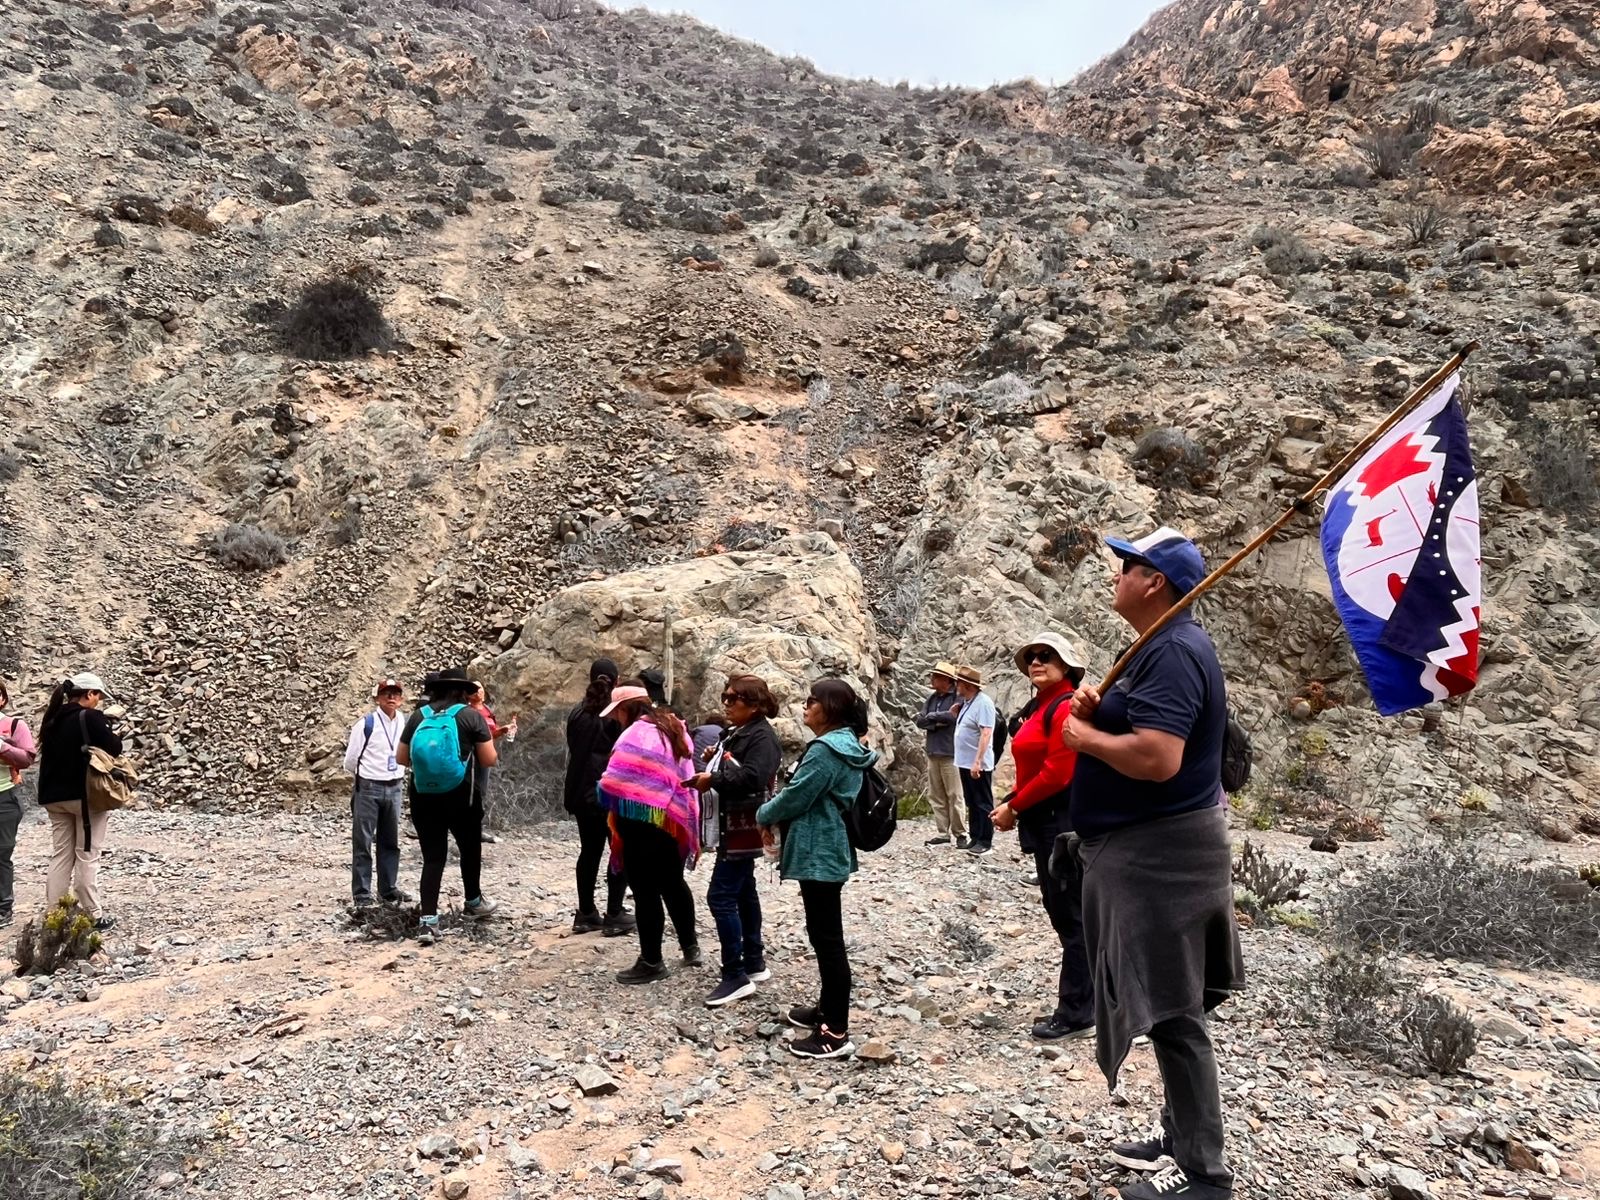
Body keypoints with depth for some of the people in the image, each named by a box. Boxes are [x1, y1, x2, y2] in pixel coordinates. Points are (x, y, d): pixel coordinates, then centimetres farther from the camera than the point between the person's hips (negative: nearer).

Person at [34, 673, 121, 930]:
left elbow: (50, 753, 17)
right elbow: (113, 749, -13)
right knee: (87, 856, 0)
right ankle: (92, 915, 4)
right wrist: (115, 737, 6)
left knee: (61, 855, 12)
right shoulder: (91, 717, -13)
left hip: (54, 796, 6)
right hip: (86, 795, -6)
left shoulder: (52, 719, 10)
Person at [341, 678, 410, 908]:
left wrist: (399, 779, 12)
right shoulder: (366, 723, -10)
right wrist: (366, 778, 10)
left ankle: (389, 888, 22)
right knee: (363, 842, 2)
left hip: (394, 788, 4)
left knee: (390, 842, 12)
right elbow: (350, 761, -2)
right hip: (368, 788, -4)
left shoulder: (404, 724, 3)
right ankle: (361, 893, 9)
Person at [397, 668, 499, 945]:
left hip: (423, 797, 3)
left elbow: (401, 758, 10)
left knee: (432, 857, 7)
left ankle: (428, 921, -3)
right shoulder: (471, 715, -4)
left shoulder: (418, 717, 5)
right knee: (470, 849, 19)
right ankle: (474, 902, 38)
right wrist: (488, 741, 16)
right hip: (461, 797, -2)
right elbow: (489, 759, -5)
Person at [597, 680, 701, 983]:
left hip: (642, 825, -9)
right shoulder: (674, 729, 11)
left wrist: (605, 797, -1)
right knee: (673, 884, 21)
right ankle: (691, 947, 30)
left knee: (646, 892, 1)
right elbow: (684, 778, 14)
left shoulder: (636, 734, -18)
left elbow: (613, 782, -22)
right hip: (673, 822, 9)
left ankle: (651, 961, 10)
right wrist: (686, 821, 17)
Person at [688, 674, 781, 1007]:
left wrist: (712, 779, -21)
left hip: (744, 826, -11)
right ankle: (754, 964, 26)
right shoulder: (736, 733, 15)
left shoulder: (761, 735, -16)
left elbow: (753, 777, -29)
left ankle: (736, 976, -6)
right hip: (733, 824, 11)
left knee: (721, 896, -11)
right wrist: (715, 763, -1)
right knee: (743, 893, 16)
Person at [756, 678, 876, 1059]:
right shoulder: (846, 744, 12)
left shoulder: (825, 749, -20)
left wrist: (763, 815, 1)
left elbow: (795, 797, -17)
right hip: (830, 849, 11)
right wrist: (778, 815, 11)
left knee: (827, 939, -6)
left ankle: (837, 1033, 0)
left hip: (819, 854, -11)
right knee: (825, 935, 20)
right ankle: (828, 1008, 32)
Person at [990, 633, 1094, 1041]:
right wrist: (1009, 803, 4)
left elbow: (1057, 773, -22)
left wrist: (1015, 807, -14)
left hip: (1064, 824, -10)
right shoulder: (1038, 708, 15)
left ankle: (1075, 1015, 8)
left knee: (1072, 918, -1)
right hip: (1045, 824, 10)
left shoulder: (1066, 707, -15)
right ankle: (1080, 1006, 27)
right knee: (1063, 914, 16)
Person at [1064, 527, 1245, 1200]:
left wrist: (1086, 737, -16)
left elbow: (1158, 758, -31)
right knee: (1169, 1008, 19)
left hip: (1159, 855, -11)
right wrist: (1103, 711, 6)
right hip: (1151, 851, 11)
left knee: (1172, 1013, -2)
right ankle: (1182, 1140, 32)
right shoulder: (1169, 646, 15)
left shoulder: (1173, 652, -20)